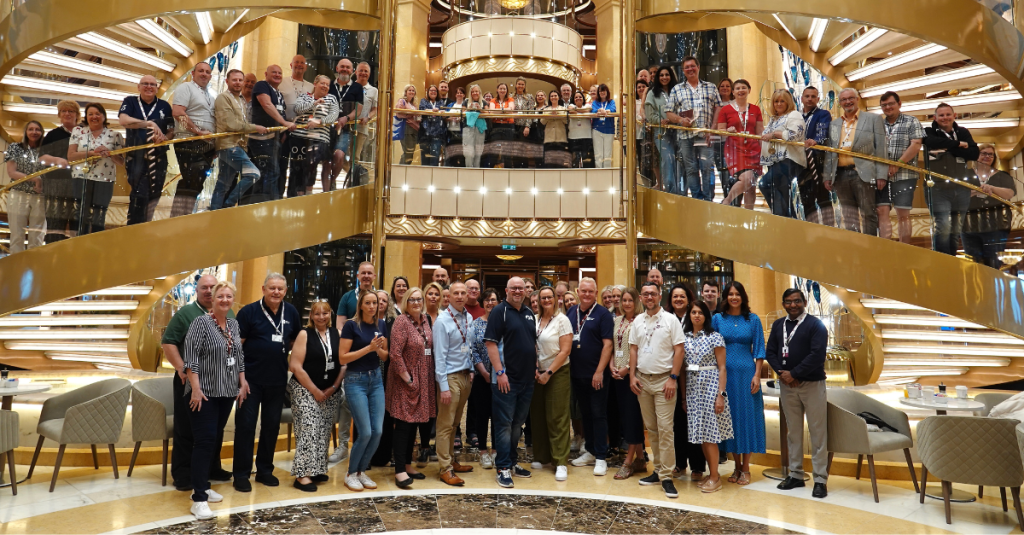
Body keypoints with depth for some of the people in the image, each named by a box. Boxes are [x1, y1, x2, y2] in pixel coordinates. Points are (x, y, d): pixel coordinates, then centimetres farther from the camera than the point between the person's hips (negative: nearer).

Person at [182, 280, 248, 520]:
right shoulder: (201, 322, -9)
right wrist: (196, 388, -19)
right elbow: (190, 358, -14)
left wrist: (242, 385, 11)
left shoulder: (234, 325, 10)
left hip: (227, 392, 7)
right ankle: (199, 499, -6)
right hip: (205, 392, -6)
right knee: (205, 440, -10)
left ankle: (203, 485, 25)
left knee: (216, 440, 12)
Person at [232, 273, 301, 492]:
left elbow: (295, 342, 16)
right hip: (251, 379, -4)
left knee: (272, 425, 12)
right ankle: (241, 474, 13)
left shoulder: (291, 312, 5)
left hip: (278, 380, 4)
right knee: (245, 424, 2)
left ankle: (265, 470, 25)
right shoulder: (249, 311, -8)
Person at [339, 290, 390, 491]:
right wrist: (368, 347, -19)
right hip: (356, 380, -5)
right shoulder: (351, 325, -10)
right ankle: (351, 474, 14)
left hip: (376, 379, 5)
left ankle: (362, 471, 20)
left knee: (377, 431, 0)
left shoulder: (381, 325, 5)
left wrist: (379, 349, -10)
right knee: (365, 432, -8)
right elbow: (342, 358, -13)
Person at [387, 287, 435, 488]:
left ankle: (408, 465, 24)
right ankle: (400, 471, 3)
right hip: (405, 381, -7)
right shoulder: (401, 322, -13)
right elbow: (395, 353, -18)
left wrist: (426, 378, 8)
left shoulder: (425, 319, 8)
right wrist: (407, 378, -16)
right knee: (403, 425, -3)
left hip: (423, 381, 7)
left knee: (414, 424, 13)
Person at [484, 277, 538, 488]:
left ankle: (512, 461, 27)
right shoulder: (500, 311, -8)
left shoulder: (530, 314, 13)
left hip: (527, 378, 7)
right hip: (506, 378, -7)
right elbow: (491, 343, -14)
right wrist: (500, 372, -19)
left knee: (518, 423, 15)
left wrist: (536, 368, 11)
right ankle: (503, 468, 7)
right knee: (504, 423, 0)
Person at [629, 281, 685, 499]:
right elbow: (633, 349, 12)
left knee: (665, 428, -6)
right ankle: (659, 470, 20)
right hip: (642, 380, 5)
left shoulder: (670, 320, -4)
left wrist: (673, 378, -12)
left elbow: (679, 350, -7)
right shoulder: (637, 321, 10)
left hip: (664, 380, -5)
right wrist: (632, 376, 4)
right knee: (651, 428, 10)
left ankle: (666, 476, 0)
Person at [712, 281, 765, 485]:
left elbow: (759, 349, 1)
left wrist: (757, 375, -7)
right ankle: (737, 467, 18)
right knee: (730, 417, 6)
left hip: (746, 373, -1)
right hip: (725, 373, 1)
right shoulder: (717, 319, 4)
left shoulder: (753, 319, 2)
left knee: (747, 416, 2)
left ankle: (745, 469, 13)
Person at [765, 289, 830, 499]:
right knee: (793, 431, 12)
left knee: (817, 431, -1)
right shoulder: (778, 325, 11)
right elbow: (770, 352, 9)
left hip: (812, 384, -5)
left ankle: (820, 479, 6)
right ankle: (795, 474, 21)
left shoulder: (815, 325, -6)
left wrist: (793, 374, -16)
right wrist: (781, 373, -8)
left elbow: (817, 355, -16)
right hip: (787, 384, 5)